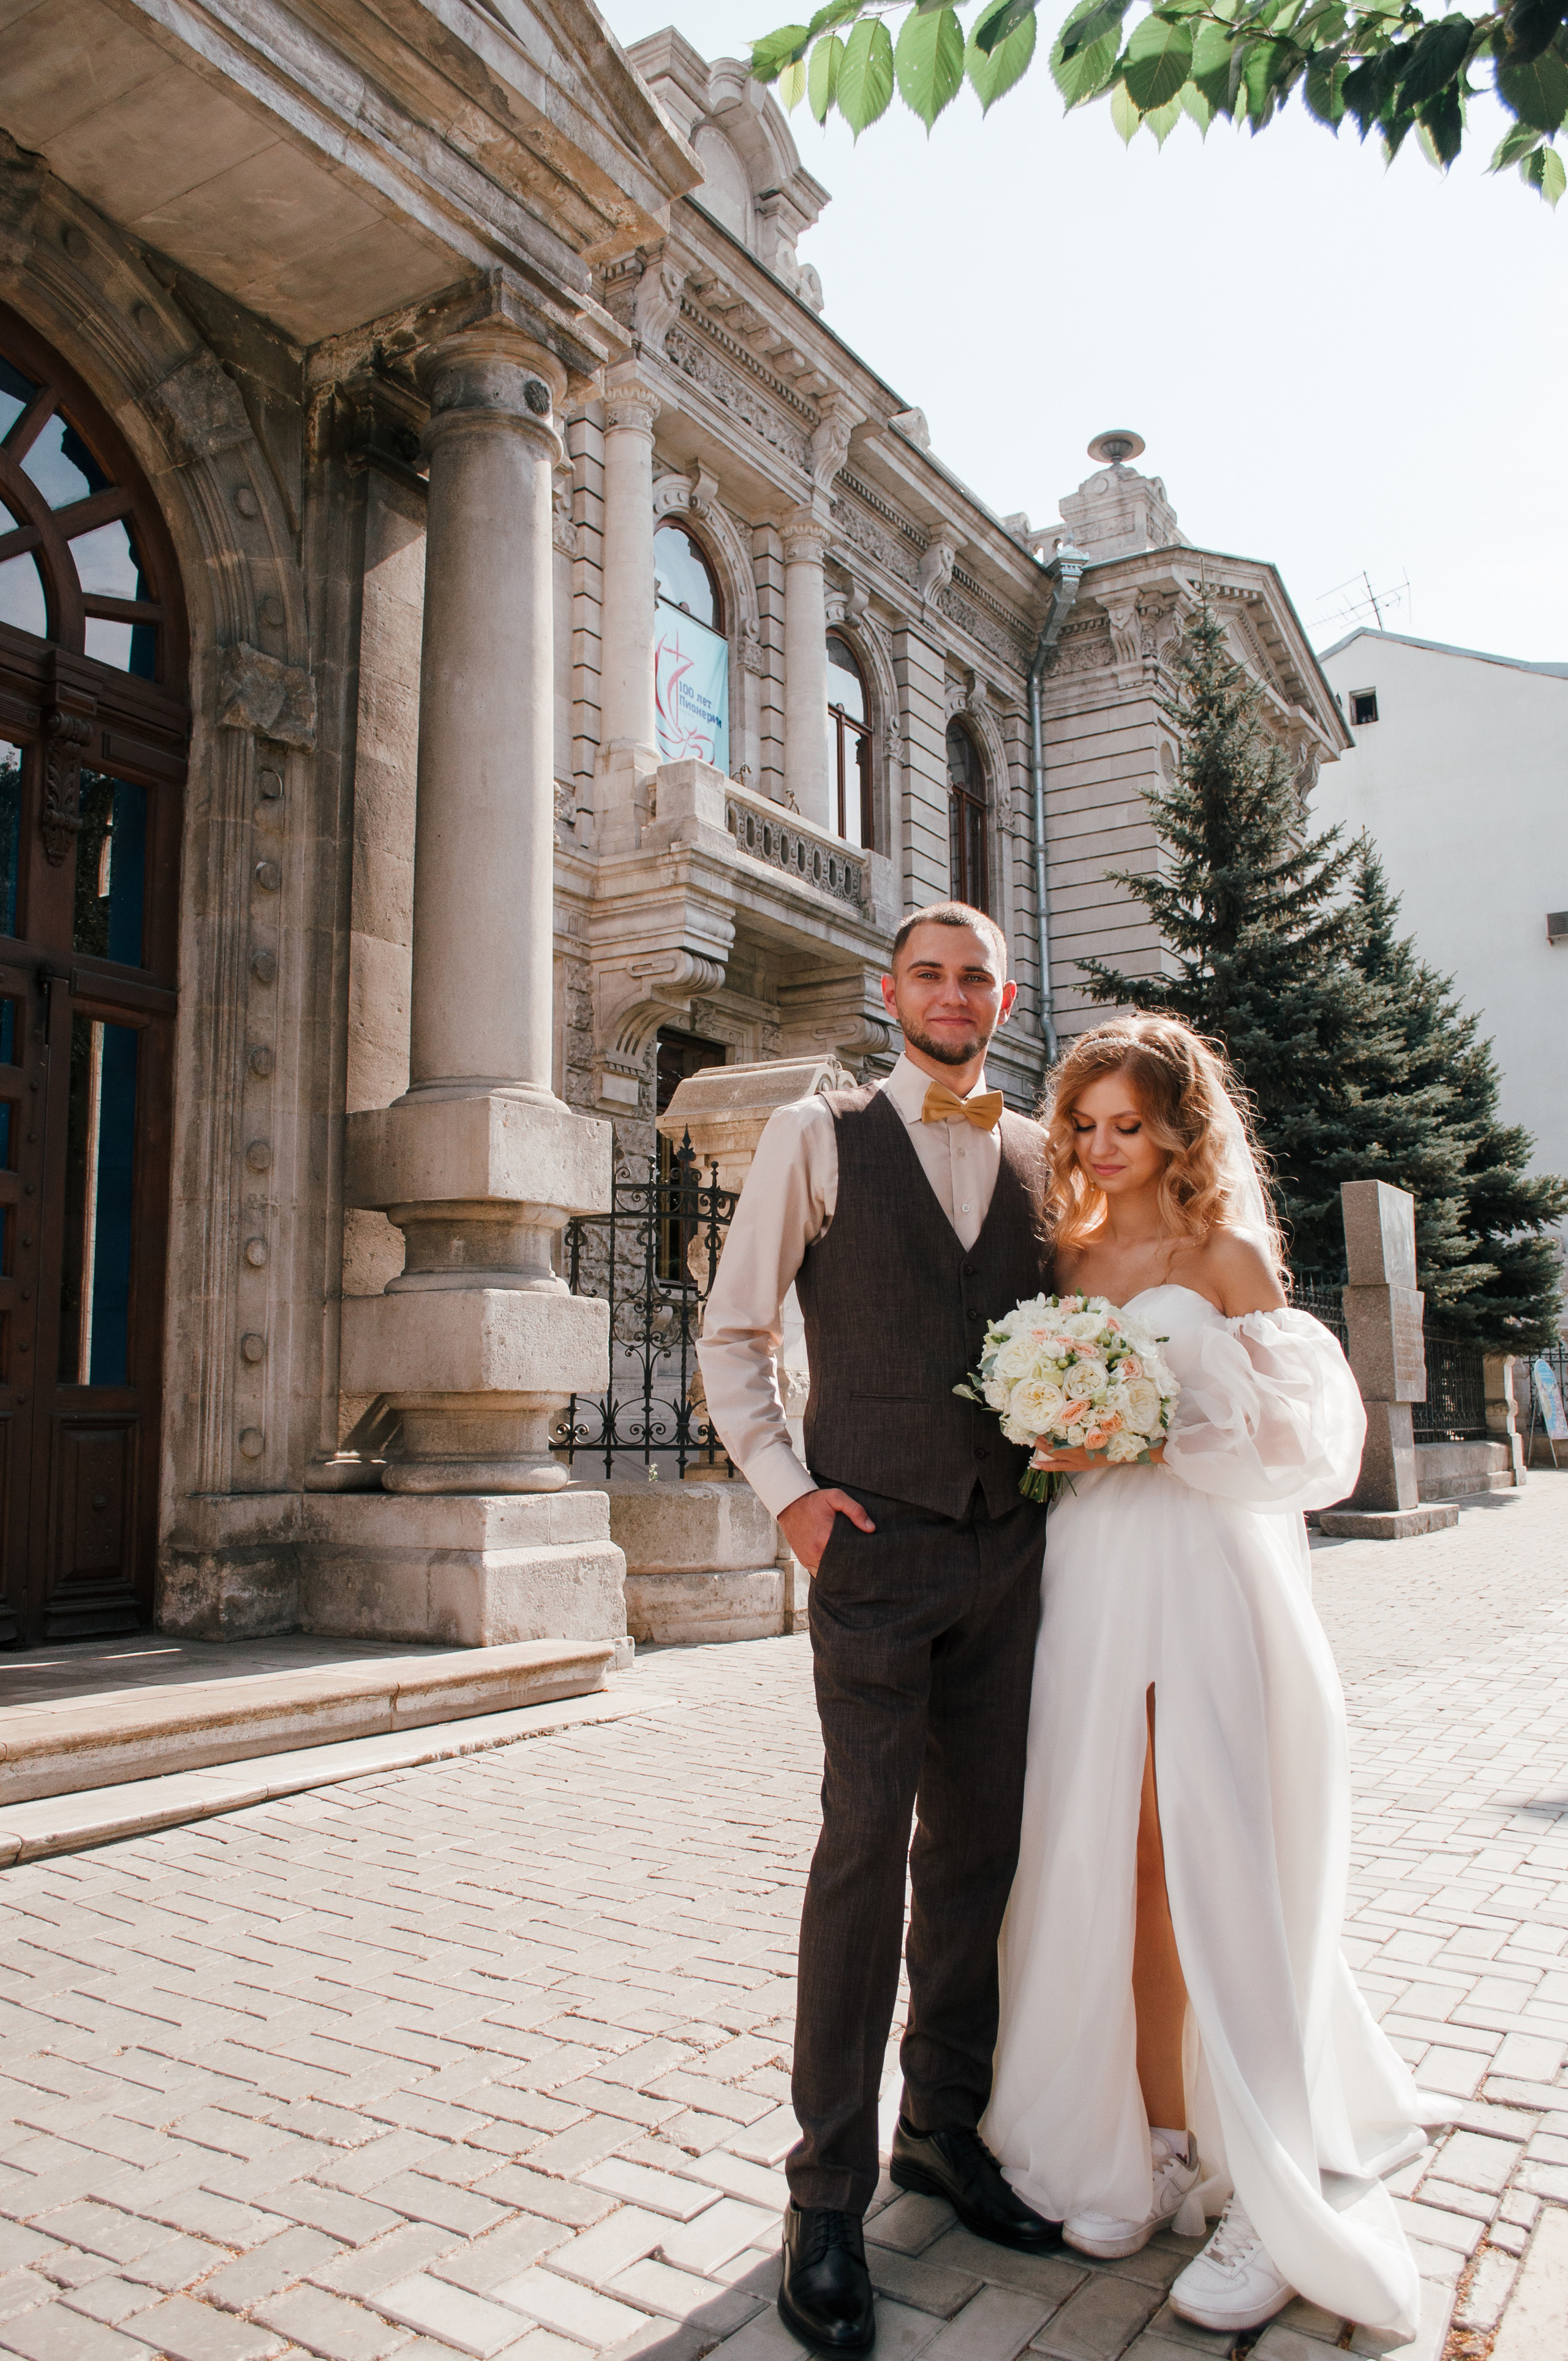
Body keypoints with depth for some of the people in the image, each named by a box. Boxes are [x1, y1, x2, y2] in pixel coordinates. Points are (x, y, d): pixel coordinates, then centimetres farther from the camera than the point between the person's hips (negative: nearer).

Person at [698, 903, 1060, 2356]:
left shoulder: (1043, 1157, 12)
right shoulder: (816, 1138, 2)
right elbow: (731, 1336, 3)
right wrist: (785, 1490, -6)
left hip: (1008, 1545, 4)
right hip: (875, 1540, -4)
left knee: (978, 1844, 11)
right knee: (866, 1845, -4)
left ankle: (943, 2129, 29)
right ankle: (828, 2195, 10)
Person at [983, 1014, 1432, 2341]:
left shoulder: (1228, 1257, 1)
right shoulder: (1067, 1263, 14)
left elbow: (1294, 1436, -4)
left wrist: (1150, 1446, -14)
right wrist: (1057, 1446, 1)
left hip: (1210, 1578, -4)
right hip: (1094, 1577, 4)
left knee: (1222, 1872, -4)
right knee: (1115, 1862, 6)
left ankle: (1280, 2196, 9)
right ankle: (1157, 2145, 20)